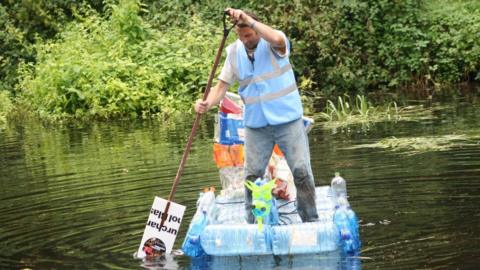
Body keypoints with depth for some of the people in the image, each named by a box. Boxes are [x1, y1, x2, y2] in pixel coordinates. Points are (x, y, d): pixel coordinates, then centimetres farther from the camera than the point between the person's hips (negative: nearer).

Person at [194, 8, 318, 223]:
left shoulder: (273, 44, -10)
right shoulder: (234, 52, 2)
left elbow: (277, 39, -36)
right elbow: (223, 84, 0)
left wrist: (248, 20, -38)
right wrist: (208, 103, -18)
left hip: (288, 120, -4)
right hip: (256, 125, 4)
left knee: (301, 172, -2)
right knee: (252, 176, 6)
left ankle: (311, 222, 9)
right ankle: (253, 225, 17)